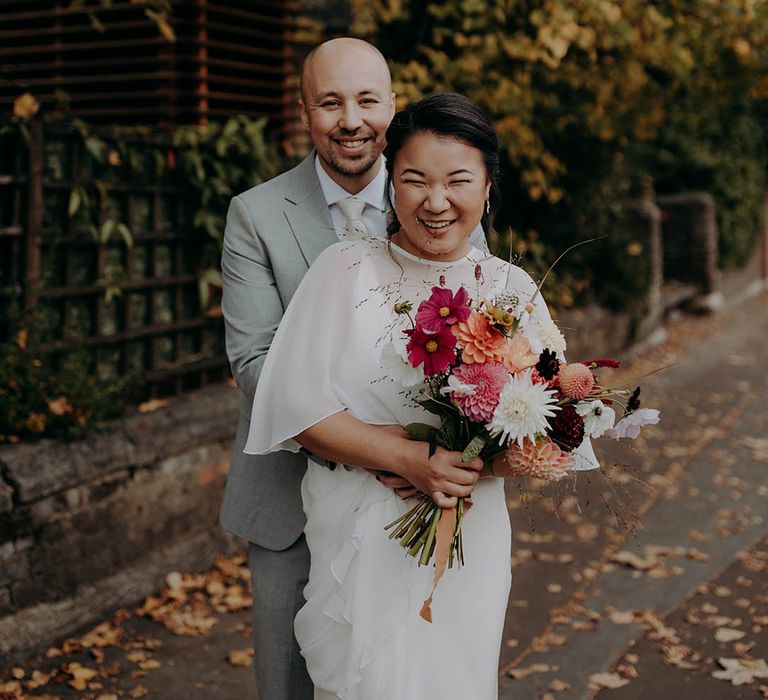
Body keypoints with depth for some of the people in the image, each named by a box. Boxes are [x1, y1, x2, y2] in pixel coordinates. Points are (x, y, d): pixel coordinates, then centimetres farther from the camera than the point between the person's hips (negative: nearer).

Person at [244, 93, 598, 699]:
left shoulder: (512, 290, 2)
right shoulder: (346, 269, -5)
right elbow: (297, 405, -11)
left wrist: (481, 454, -18)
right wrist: (408, 457, -20)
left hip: (469, 542, 2)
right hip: (357, 540, -2)